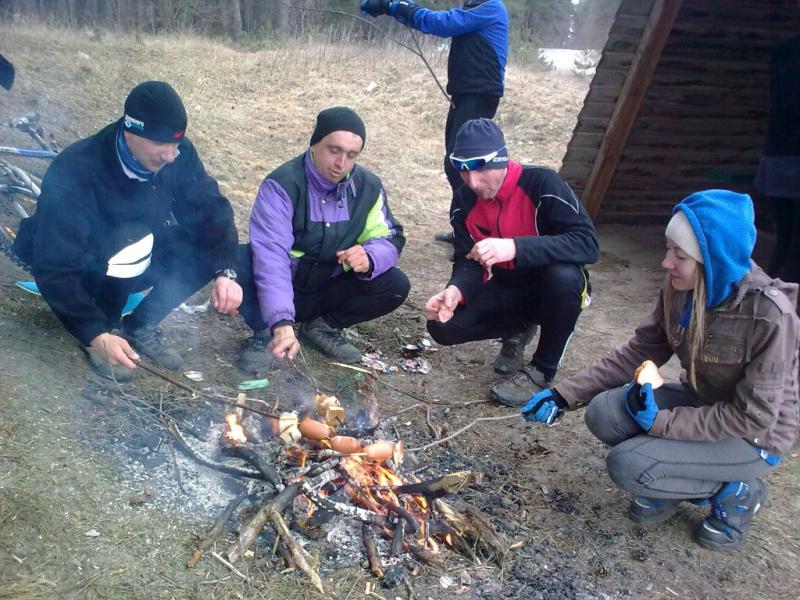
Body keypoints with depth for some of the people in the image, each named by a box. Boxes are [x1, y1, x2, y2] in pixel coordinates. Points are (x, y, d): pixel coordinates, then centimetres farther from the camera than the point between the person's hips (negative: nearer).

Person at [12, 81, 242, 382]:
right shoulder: (74, 173, -32)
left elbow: (210, 209, -15)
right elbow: (54, 268, -33)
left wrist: (225, 271, -32)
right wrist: (96, 334, -41)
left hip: (137, 263, 5)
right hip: (83, 269, -5)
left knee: (211, 250, -19)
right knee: (132, 242, -37)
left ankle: (140, 325, -2)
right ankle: (106, 326, -10)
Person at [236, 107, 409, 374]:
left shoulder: (368, 186, -5)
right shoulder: (282, 185, -23)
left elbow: (390, 238, 0)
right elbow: (271, 255, -35)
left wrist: (368, 258, -27)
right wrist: (282, 322, -48)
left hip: (329, 291, 5)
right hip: (283, 291, -4)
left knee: (396, 285, -16)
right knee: (240, 260, -33)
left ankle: (323, 325, 3)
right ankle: (264, 333, -8)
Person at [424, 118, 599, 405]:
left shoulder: (541, 183, -24)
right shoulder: (465, 201, -8)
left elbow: (588, 244, -32)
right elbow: (468, 262, -9)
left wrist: (515, 247, -45)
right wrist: (455, 290, -33)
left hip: (553, 289, -4)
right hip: (507, 289, 4)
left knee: (563, 275, -38)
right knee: (442, 325, -16)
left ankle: (542, 371, -14)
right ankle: (519, 328, 12)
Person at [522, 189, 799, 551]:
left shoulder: (770, 314, -29)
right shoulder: (679, 290, -11)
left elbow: (753, 418, -23)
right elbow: (639, 352, -4)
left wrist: (661, 422, -24)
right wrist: (565, 394, -12)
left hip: (754, 438, -6)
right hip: (699, 404, 6)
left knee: (627, 466, -23)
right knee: (604, 412, -19)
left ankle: (736, 491, 3)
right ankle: (672, 481, 8)